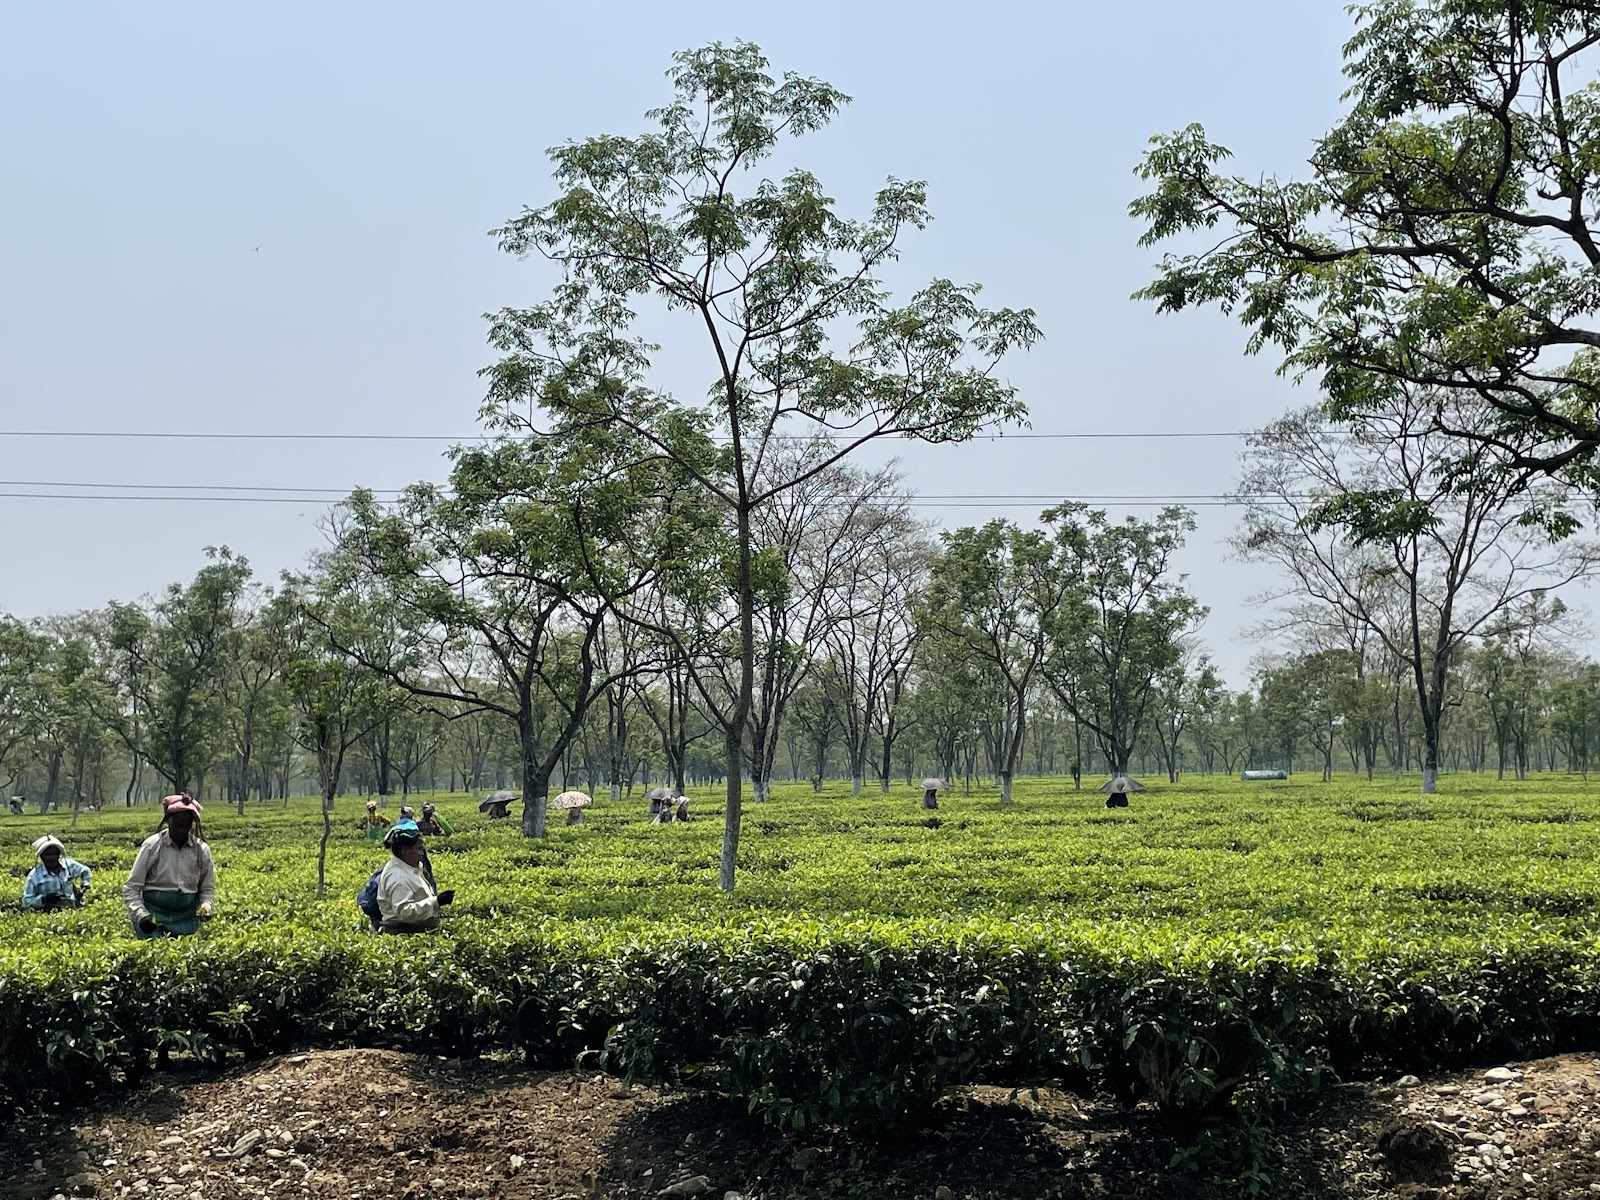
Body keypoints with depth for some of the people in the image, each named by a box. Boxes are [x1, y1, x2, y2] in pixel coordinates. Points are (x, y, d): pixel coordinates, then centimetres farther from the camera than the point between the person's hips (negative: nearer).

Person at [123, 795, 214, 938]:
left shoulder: (201, 849, 4)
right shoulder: (152, 845, -3)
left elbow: (207, 888, 15)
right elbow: (131, 887, 0)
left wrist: (206, 905, -6)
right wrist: (141, 915, -14)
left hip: (187, 916, 2)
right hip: (154, 914, -2)